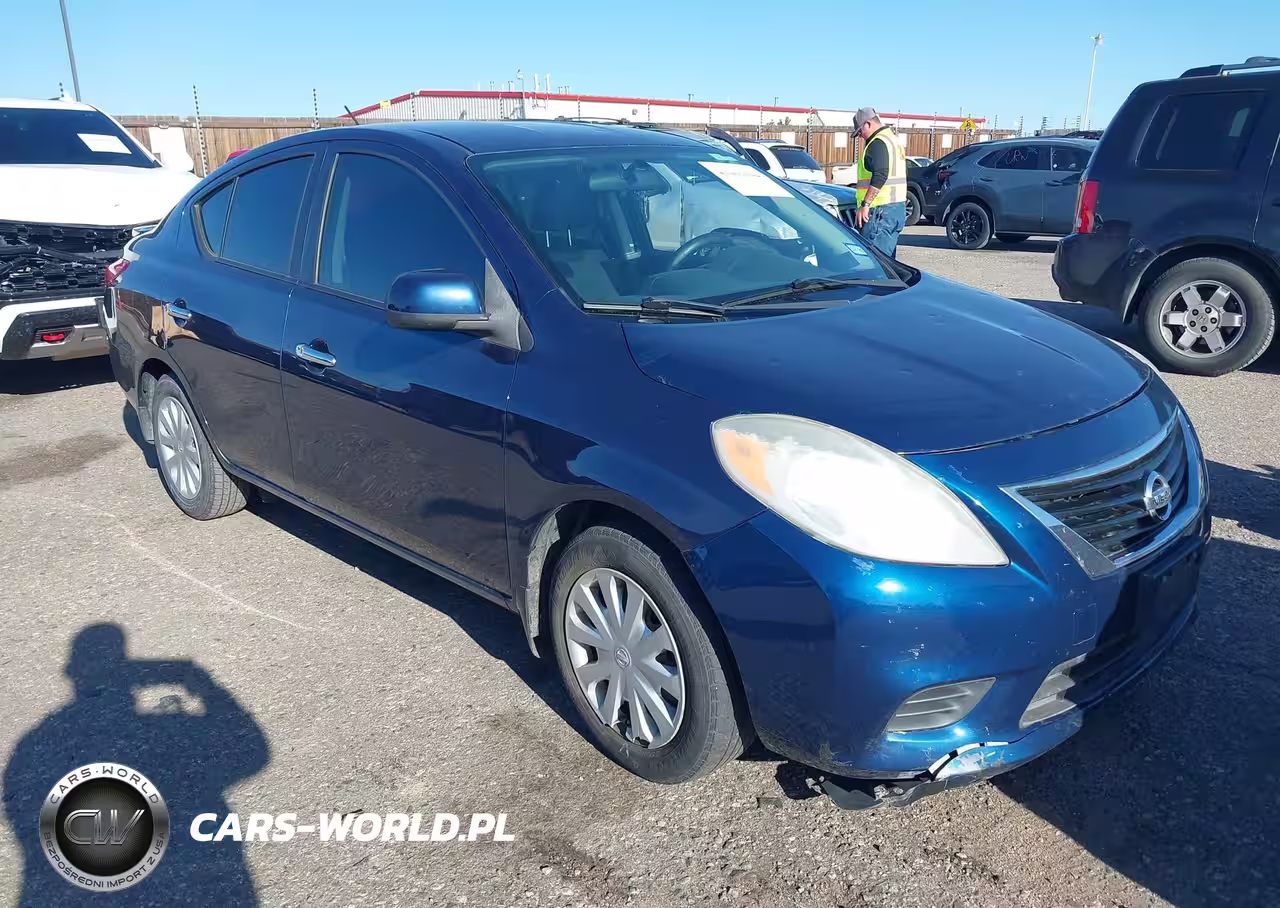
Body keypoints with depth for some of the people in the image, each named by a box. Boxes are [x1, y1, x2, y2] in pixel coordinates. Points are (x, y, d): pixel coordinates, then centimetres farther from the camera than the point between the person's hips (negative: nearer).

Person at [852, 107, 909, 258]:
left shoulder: (878, 143, -12)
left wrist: (865, 204, -24)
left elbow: (879, 177, -23)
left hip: (881, 209, -11)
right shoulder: (893, 139, 22)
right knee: (888, 256, 14)